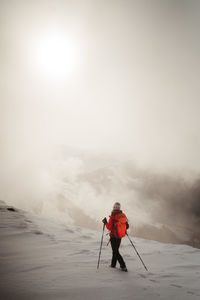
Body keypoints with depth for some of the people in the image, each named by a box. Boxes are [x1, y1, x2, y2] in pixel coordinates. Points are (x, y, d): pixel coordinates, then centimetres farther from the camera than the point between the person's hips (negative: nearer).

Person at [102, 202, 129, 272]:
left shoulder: (112, 216, -18)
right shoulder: (123, 215, -2)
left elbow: (109, 227, -17)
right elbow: (127, 226, 2)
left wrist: (105, 222, -1)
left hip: (114, 236, -6)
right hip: (120, 236, 6)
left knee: (116, 252, 5)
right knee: (116, 250, 22)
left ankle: (123, 266, -1)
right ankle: (113, 264, 34)